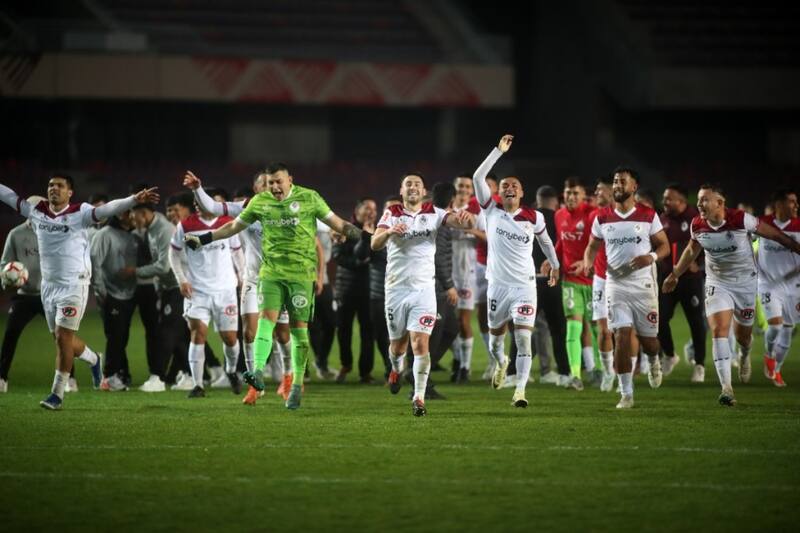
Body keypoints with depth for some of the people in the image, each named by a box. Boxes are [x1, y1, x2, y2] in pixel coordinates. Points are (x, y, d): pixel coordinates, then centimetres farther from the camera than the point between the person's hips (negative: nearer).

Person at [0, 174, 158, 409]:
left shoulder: (80, 213, -10)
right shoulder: (36, 211, 4)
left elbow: (107, 209, -23)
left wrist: (134, 200, -38)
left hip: (74, 285, -6)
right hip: (48, 285, 6)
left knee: (63, 337, -8)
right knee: (61, 339, 13)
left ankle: (57, 393, -2)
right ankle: (93, 359, 42)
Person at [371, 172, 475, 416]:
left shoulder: (434, 214, 2)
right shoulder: (392, 214, 1)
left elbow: (457, 221, -15)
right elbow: (374, 243, -14)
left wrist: (465, 219, -40)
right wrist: (389, 232, -36)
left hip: (424, 288, -1)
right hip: (396, 288, 1)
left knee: (421, 343, -13)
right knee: (398, 344, 12)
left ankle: (419, 397, -9)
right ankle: (396, 369, 46)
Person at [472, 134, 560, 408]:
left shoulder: (533, 217, -1)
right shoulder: (492, 210, -3)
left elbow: (545, 241, 19)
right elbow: (478, 177, -14)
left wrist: (555, 265, 29)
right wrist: (499, 151, -16)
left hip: (524, 285, -1)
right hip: (497, 285, 1)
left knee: (523, 339, -13)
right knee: (495, 339, 15)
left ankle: (520, 390, -11)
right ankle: (501, 363, 48)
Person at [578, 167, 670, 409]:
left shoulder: (648, 216, -2)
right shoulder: (602, 217, 4)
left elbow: (664, 246, 3)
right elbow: (593, 246, 15)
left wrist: (652, 256, -18)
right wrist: (588, 261, -8)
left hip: (643, 284, -1)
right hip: (616, 285, 1)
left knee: (647, 338, 5)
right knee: (622, 337, -10)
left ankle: (654, 362, 43)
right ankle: (626, 393, -5)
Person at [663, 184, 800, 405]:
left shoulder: (741, 219, -24)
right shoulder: (698, 225, -10)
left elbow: (774, 235, -12)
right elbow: (692, 250, 12)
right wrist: (675, 275, 19)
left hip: (745, 281, -2)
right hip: (717, 284, 2)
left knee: (742, 334, 11)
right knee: (718, 330, -17)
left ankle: (745, 356, 50)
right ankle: (726, 387, -19)